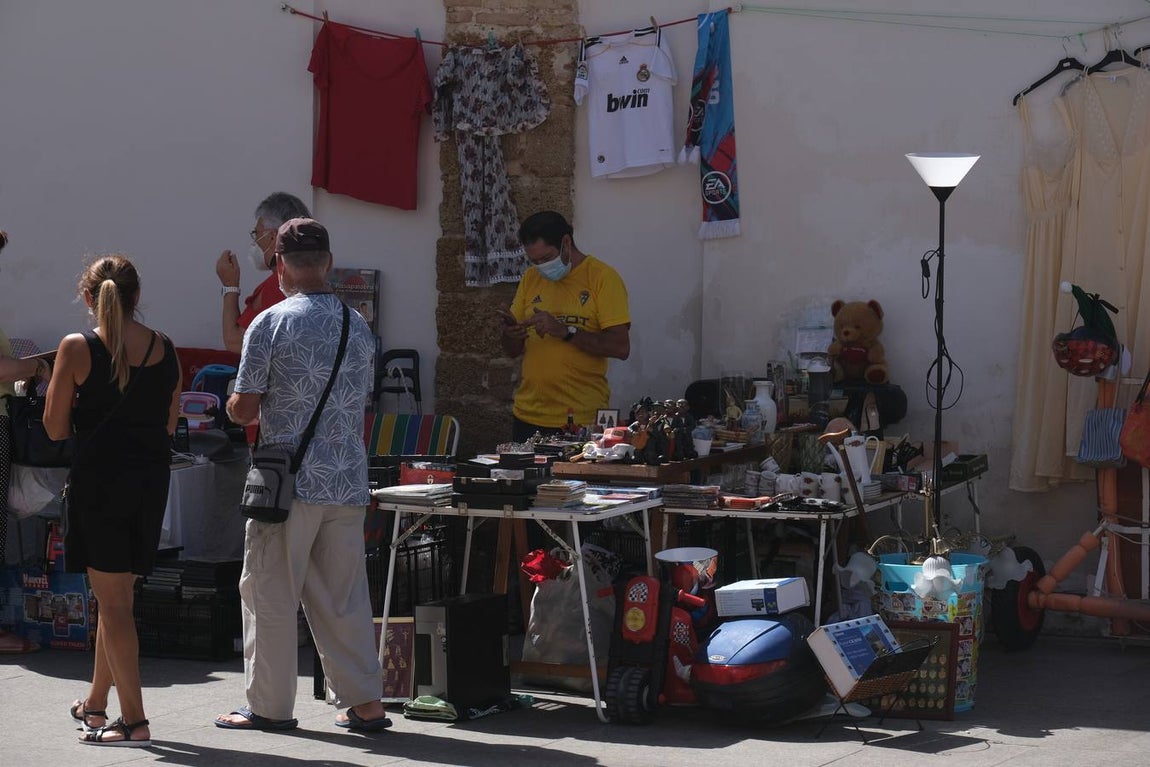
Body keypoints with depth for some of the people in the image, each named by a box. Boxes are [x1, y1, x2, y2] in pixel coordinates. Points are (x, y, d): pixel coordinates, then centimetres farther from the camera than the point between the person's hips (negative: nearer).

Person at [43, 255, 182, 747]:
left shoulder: (77, 348, -9)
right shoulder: (165, 349, 3)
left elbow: (55, 427, -4)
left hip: (99, 479, -5)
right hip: (151, 478, 5)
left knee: (113, 600, 0)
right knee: (116, 596, 18)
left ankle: (134, 720, -4)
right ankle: (96, 703, 31)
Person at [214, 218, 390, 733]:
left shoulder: (271, 323, -8)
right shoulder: (358, 326, 9)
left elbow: (244, 409, -8)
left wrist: (236, 406, 14)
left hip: (290, 481, -5)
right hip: (349, 481, 5)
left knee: (269, 593, 5)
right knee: (343, 595, 11)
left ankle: (270, 705, 10)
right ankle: (365, 702, 9)